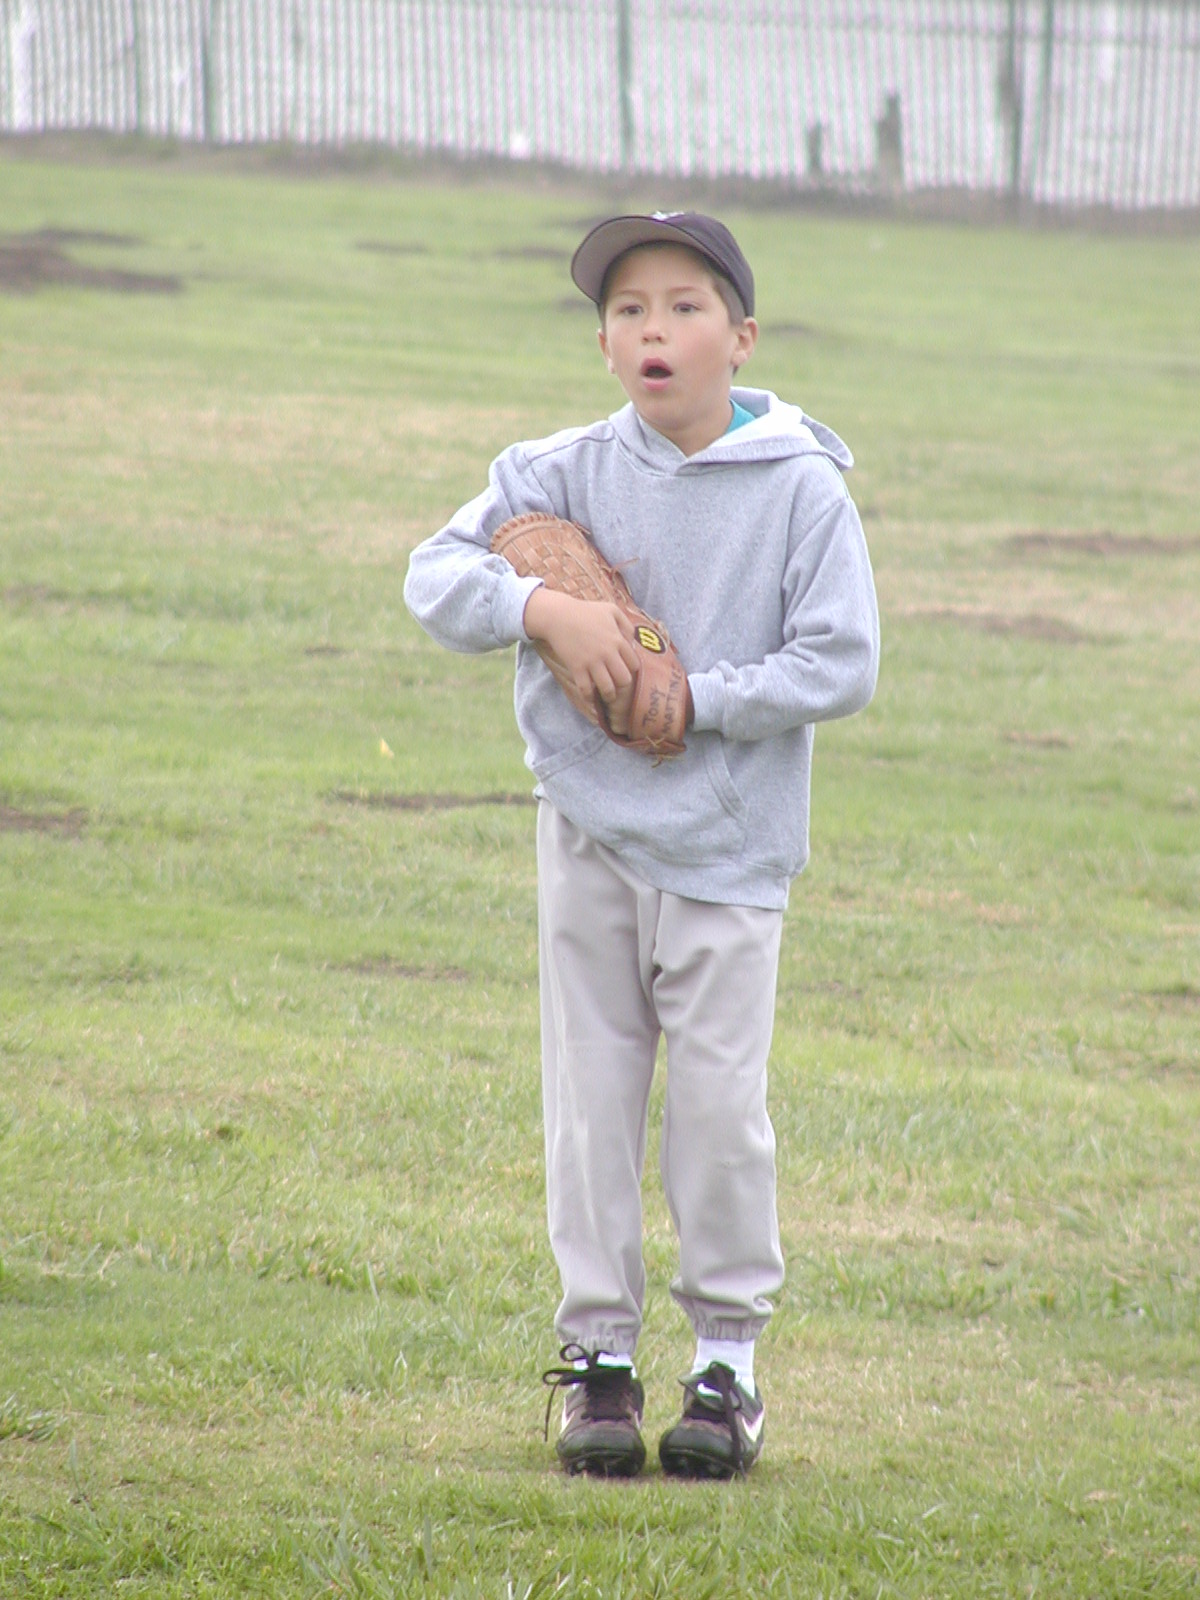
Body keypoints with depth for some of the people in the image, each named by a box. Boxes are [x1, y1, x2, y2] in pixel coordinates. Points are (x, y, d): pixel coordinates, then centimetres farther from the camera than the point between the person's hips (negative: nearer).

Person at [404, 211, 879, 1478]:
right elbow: (435, 577, -6)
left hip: (728, 838, -2)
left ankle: (728, 1357, 11)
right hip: (589, 826, 3)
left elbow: (840, 666, -11)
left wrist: (689, 701, -17)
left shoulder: (802, 490, -8)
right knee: (591, 1093, 5)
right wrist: (542, 608, -24)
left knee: (719, 1099, -2)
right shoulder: (567, 473, 0)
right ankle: (599, 1351, 13)